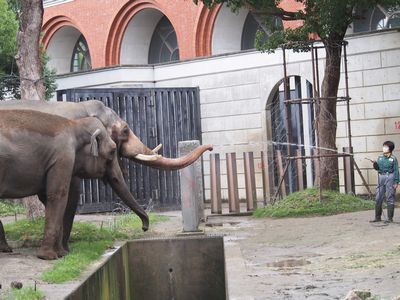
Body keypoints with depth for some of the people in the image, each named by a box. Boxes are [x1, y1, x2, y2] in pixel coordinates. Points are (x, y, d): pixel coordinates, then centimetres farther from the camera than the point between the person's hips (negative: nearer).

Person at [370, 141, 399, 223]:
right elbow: (377, 168, 12)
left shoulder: (393, 158, -4)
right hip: (381, 177, 5)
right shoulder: (380, 157, 9)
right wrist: (375, 164, -10)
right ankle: (377, 217, 15)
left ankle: (390, 218, 4)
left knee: (390, 198, -1)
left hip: (390, 177, -5)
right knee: (378, 198, 6)